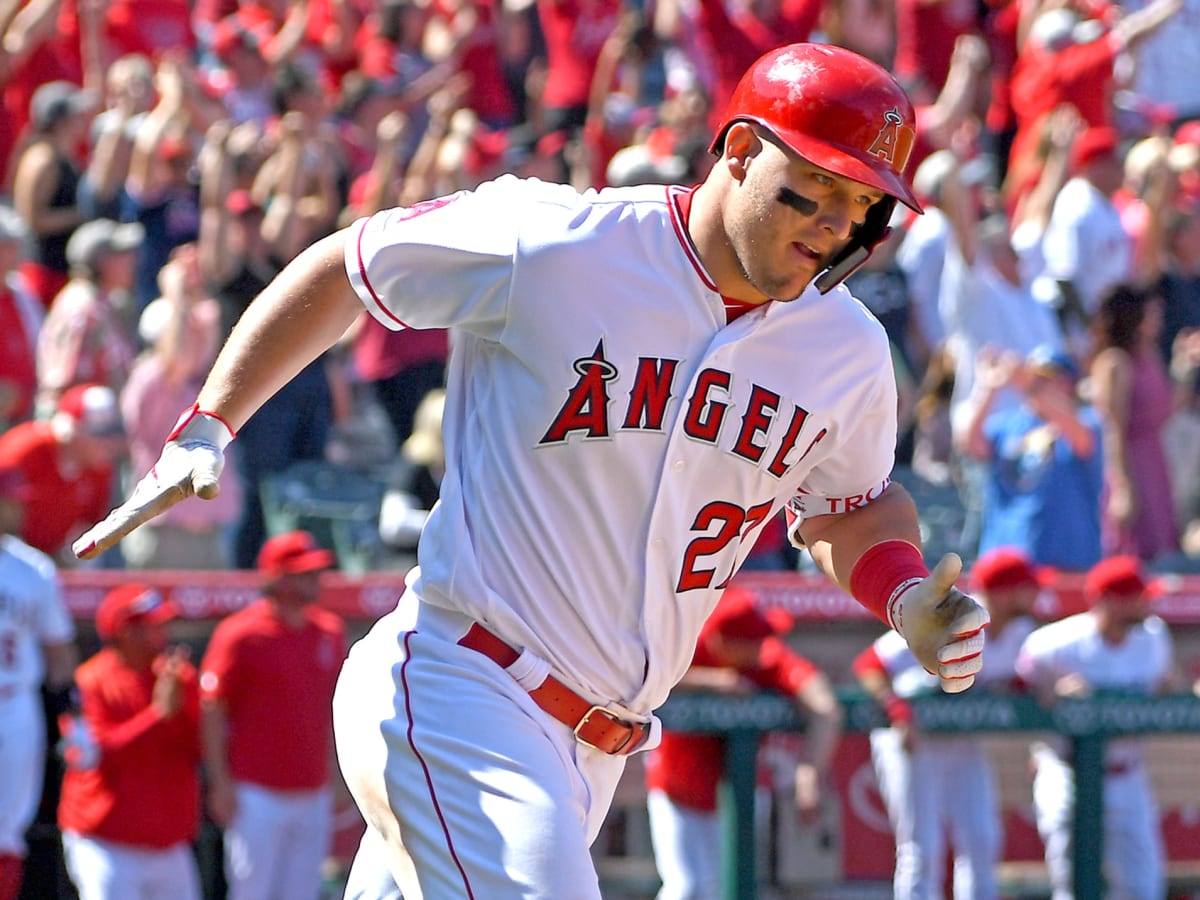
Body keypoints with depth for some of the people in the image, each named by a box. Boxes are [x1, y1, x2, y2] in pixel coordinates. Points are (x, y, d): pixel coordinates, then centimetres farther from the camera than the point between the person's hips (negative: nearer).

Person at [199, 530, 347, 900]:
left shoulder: (330, 631, 9)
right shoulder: (240, 633, -8)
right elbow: (212, 711, -7)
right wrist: (221, 784, -12)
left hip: (314, 796, 6)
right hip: (258, 796, -6)